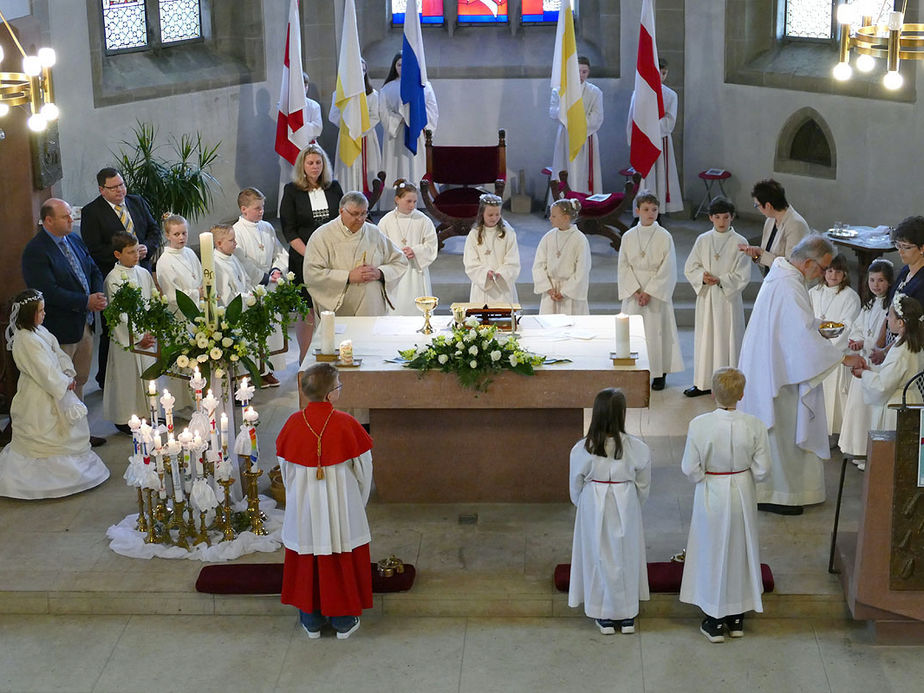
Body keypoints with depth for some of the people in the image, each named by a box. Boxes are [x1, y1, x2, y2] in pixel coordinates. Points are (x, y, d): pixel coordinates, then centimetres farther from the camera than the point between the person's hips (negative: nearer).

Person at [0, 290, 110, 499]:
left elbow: (57, 354, 10)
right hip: (39, 399, -10)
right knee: (45, 433, 1)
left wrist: (69, 375, -3)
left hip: (55, 386, 10)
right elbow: (44, 371, -25)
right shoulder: (26, 340, -25)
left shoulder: (39, 331, 6)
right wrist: (64, 384, -14)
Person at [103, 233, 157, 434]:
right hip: (126, 338, -6)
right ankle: (124, 419, 13)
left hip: (146, 334, 6)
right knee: (127, 377, 1)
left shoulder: (144, 273, 7)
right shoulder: (114, 279, -12)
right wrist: (136, 339, -13)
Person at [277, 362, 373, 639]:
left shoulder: (294, 423, -9)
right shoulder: (345, 423, -16)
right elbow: (363, 465, -7)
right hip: (341, 502, -2)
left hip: (303, 504, 2)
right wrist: (360, 499, 10)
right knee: (342, 561, 12)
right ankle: (344, 621, 23)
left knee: (306, 559, 16)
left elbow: (286, 466, 2)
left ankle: (311, 621, 26)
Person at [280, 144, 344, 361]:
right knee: (307, 310, -2)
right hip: (303, 259, -2)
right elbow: (289, 230, -3)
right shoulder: (291, 191, 1)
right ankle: (304, 358, 7)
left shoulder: (334, 187, 9)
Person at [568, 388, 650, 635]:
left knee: (599, 557, 14)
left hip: (593, 510, 0)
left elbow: (576, 487, -3)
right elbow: (643, 486, -2)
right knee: (626, 556, 16)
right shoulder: (638, 448, -15)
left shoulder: (581, 449, -16)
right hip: (626, 508, 0)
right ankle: (627, 616, 27)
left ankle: (604, 616, 23)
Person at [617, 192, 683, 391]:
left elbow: (667, 269, -7)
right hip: (633, 292, 3)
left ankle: (660, 372, 9)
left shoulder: (664, 237, -4)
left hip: (657, 292, -2)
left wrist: (649, 292, -13)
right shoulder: (628, 237, 4)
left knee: (656, 329, -2)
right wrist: (635, 290, -9)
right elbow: (623, 266, 2)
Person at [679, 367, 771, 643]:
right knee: (740, 550, 19)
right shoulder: (754, 426, -16)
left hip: (711, 496, -2)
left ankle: (715, 621, 22)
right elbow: (762, 470, -9)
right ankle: (737, 619, 31)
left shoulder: (699, 425, -21)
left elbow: (690, 469, -15)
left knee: (712, 552, 14)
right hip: (742, 496, 2)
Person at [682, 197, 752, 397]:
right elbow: (690, 268, 6)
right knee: (704, 337, 8)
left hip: (728, 298, -3)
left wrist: (721, 281, -19)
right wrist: (702, 276, -14)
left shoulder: (739, 242, -5)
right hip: (706, 298, 3)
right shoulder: (703, 240, 5)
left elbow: (743, 276, -7)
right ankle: (704, 382, 18)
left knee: (727, 338, -1)